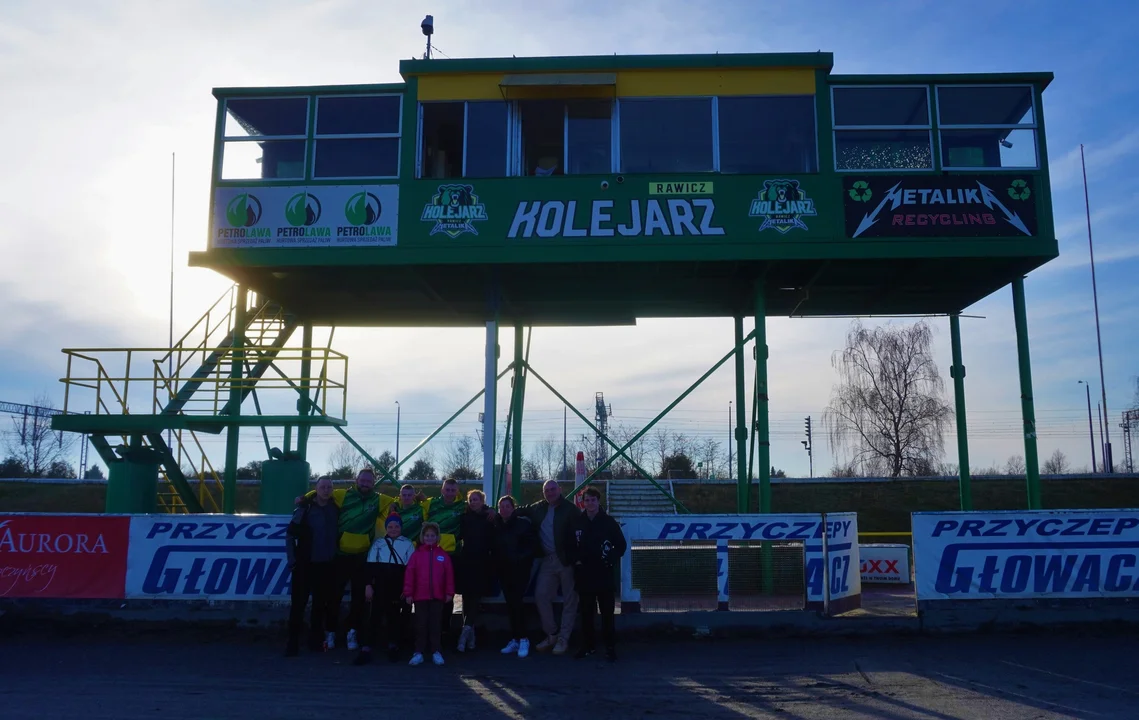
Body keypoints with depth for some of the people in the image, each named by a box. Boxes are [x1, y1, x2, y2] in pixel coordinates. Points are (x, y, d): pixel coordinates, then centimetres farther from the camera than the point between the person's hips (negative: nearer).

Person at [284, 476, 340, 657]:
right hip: (305, 564, -3)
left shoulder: (336, 509, 3)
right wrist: (292, 560, -11)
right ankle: (293, 642, 5)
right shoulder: (305, 509, -8)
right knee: (299, 603, -2)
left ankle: (314, 640, 21)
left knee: (321, 604, 10)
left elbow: (339, 533, 14)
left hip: (327, 565, 4)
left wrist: (335, 556, 4)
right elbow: (290, 535, -8)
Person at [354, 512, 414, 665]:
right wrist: (368, 584, -4)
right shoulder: (378, 543, 8)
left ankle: (393, 647, 21)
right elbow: (370, 565, 4)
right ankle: (366, 650, -7)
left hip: (398, 586, 0)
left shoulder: (408, 544, 6)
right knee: (375, 615, -5)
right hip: (380, 585, 0)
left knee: (395, 615, 8)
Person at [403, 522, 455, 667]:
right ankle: (419, 653, 9)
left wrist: (449, 593, -1)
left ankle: (436, 652, 10)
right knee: (421, 625, 4)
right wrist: (408, 593, -6)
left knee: (436, 624, 5)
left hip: (437, 596, 0)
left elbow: (449, 574, 3)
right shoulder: (417, 554, 2)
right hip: (420, 596, 0)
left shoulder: (443, 555, 4)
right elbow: (409, 574, -2)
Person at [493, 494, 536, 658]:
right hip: (503, 570, 5)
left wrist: (522, 559, -15)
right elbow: (494, 548, 12)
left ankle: (523, 639, -2)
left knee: (516, 602, -12)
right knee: (510, 604, 7)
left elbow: (531, 546, -6)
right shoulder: (496, 526, 8)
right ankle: (515, 639, 15)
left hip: (520, 569, -4)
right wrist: (496, 566, 2)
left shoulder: (524, 523, -5)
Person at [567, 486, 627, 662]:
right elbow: (569, 546, 14)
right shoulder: (576, 522, 4)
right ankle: (588, 646, 20)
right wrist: (575, 560, -1)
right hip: (584, 575, 2)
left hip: (605, 575, -2)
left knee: (607, 613, 1)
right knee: (586, 613, 8)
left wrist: (611, 560, -8)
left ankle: (610, 647, 9)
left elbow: (621, 545, 4)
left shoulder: (609, 521, -2)